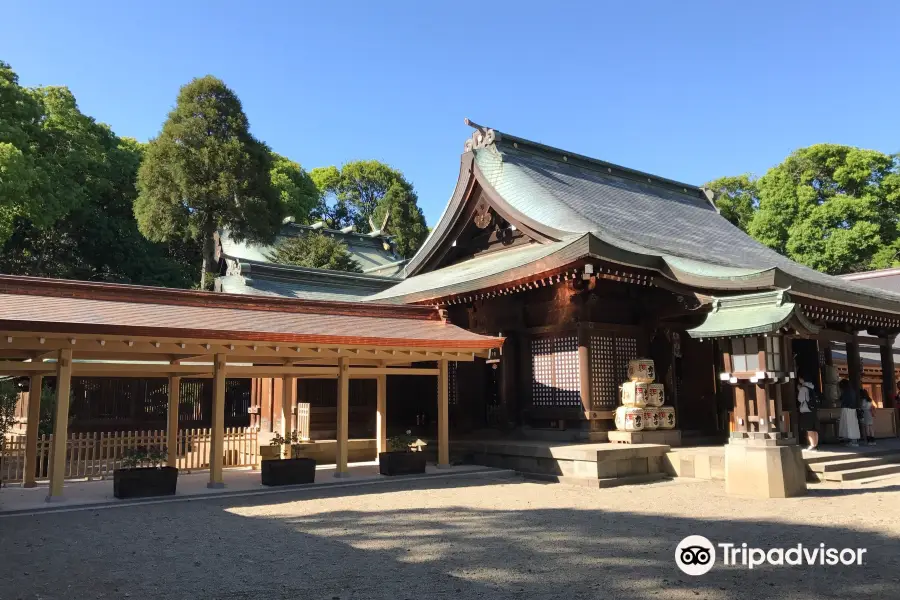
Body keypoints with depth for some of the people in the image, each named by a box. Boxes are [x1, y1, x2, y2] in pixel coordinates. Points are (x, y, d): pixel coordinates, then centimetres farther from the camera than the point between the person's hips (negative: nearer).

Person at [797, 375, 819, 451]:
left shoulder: (803, 388, -12)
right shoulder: (811, 387, 12)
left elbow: (800, 399, -10)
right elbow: (815, 398, 20)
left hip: (806, 411, -8)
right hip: (814, 410, 8)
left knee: (809, 430, -4)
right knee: (814, 429, 10)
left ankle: (812, 445, -5)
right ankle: (816, 445, 14)